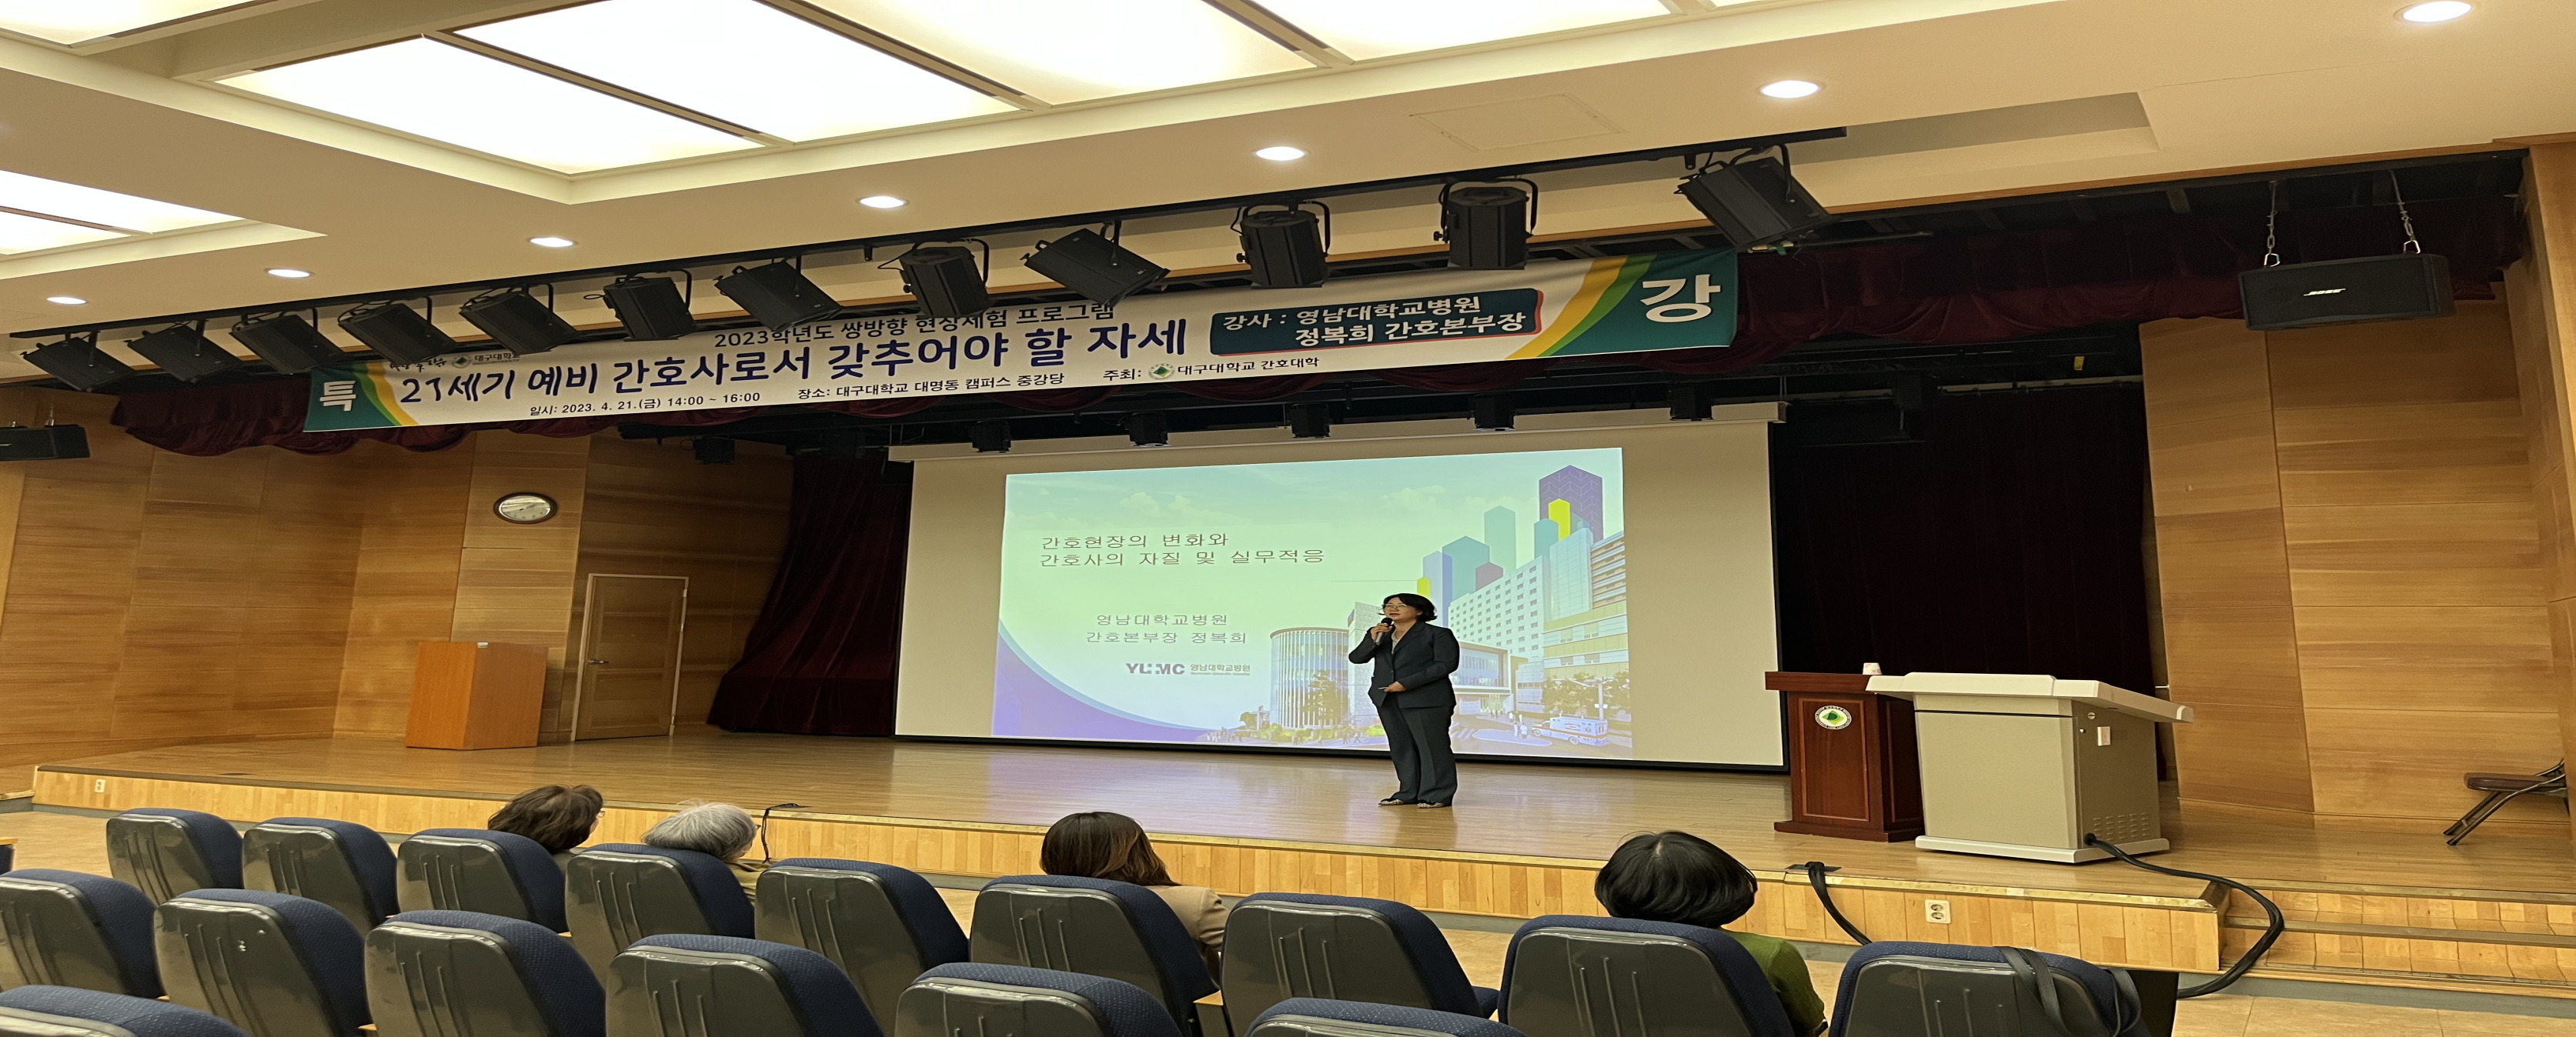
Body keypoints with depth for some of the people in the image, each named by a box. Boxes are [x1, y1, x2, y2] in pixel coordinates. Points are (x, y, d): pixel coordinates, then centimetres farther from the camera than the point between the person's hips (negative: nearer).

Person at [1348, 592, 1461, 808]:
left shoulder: (1438, 634, -2)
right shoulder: (1379, 634, 15)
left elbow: (1446, 664, -12)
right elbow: (1356, 658, 8)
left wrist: (1406, 683, -17)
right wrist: (1373, 639, -12)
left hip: (1425, 699, -6)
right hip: (1387, 699, 6)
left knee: (1432, 747, -5)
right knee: (1401, 748, 8)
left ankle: (1437, 795, 0)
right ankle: (1409, 793, 14)